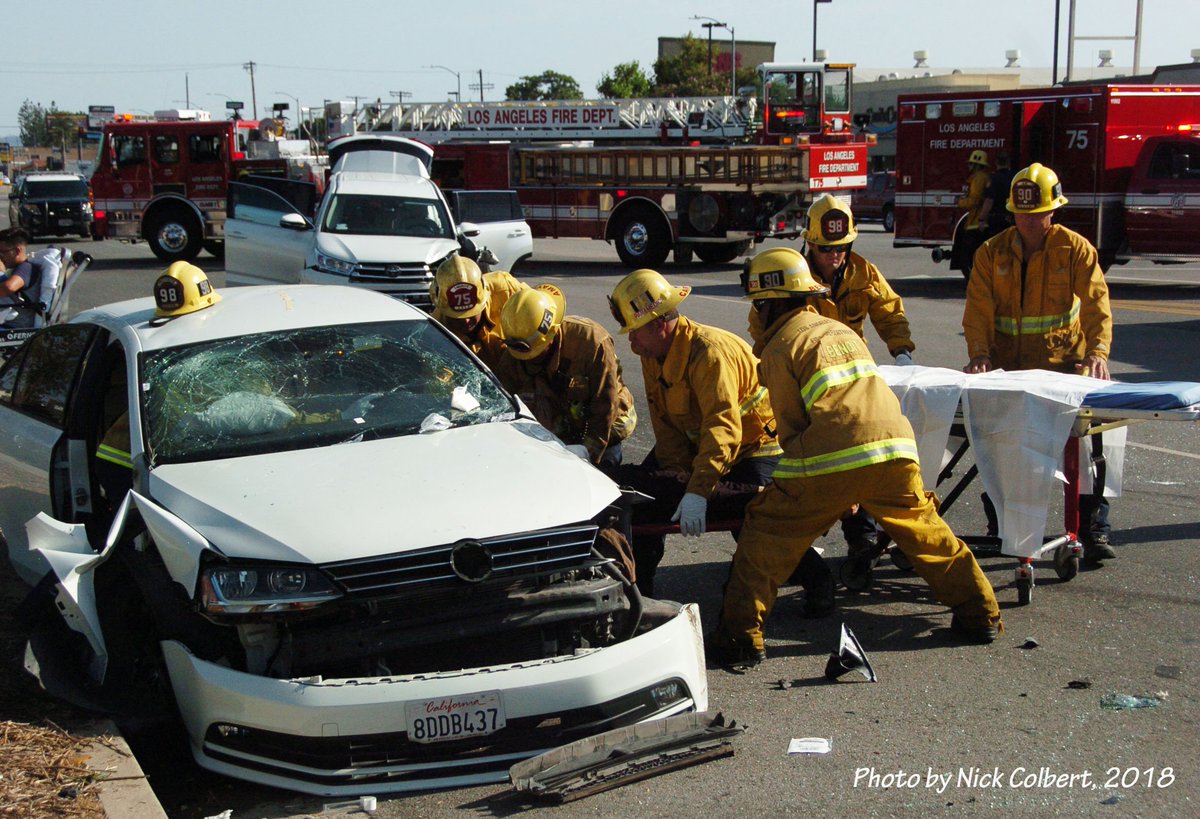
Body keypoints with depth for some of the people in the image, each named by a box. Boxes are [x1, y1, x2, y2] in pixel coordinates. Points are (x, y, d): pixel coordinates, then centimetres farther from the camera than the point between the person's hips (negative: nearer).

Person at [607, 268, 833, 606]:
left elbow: (724, 429, -39)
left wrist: (697, 491, -45)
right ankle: (638, 586, 13)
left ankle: (816, 579, 4)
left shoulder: (710, 352, -32)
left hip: (756, 443, -8)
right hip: (698, 442, 8)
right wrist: (680, 479, -15)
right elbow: (665, 425, -2)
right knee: (643, 487, 0)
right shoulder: (653, 356, -3)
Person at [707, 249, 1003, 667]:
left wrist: (799, 473, 22)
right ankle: (980, 614, 31)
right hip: (896, 446, 6)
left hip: (832, 459, -6)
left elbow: (791, 425, 6)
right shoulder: (842, 330, 27)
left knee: (766, 536, 6)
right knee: (927, 533, 23)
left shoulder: (779, 348, 8)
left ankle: (742, 636, 2)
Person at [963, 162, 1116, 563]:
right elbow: (978, 308, -3)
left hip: (1065, 363, -2)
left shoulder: (1075, 249, 0)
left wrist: (1097, 352, -25)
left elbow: (1097, 302, -9)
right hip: (1008, 368, 2)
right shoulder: (992, 252, 4)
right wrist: (979, 354, -18)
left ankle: (1094, 529, 0)